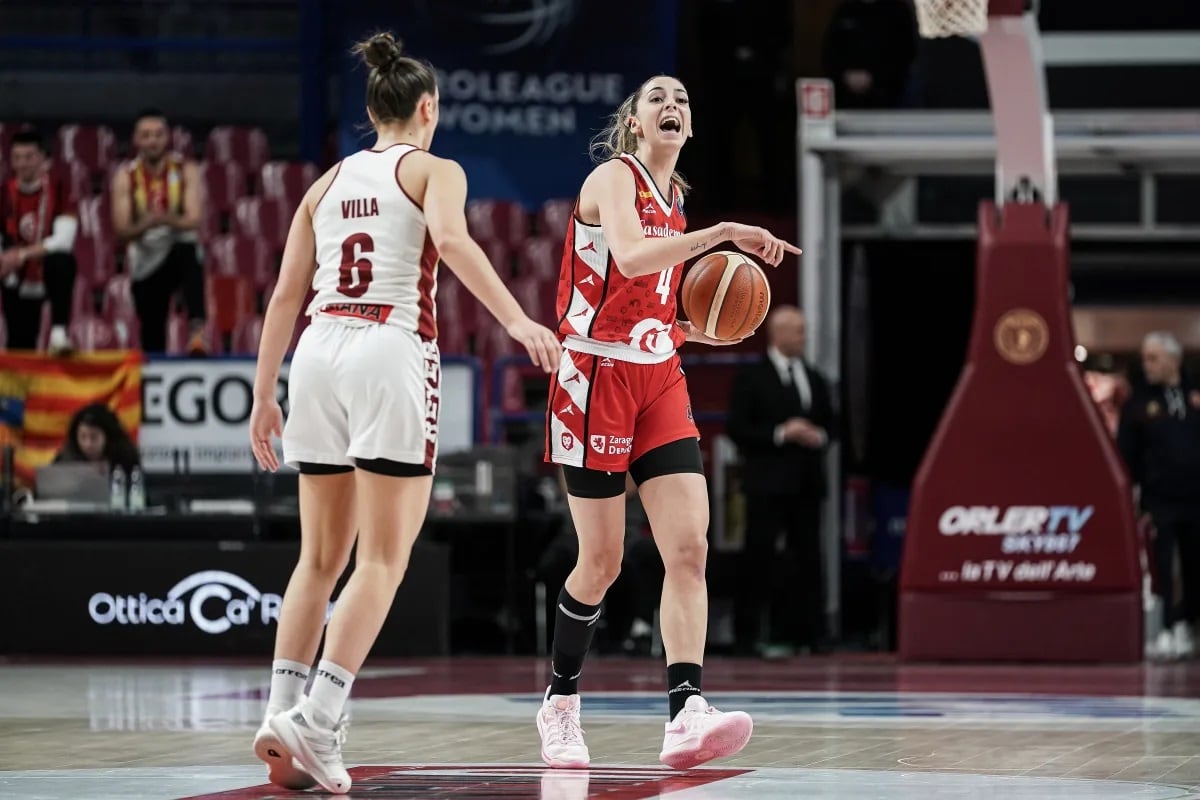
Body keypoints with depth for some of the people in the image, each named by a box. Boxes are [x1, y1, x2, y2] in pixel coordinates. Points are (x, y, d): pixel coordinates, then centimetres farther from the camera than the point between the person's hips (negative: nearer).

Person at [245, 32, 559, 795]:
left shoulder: (329, 182, 20)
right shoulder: (434, 169, 6)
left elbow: (286, 294, 16)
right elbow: (450, 238, -16)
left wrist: (264, 394, 19)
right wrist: (517, 320, -23)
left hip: (319, 350, 5)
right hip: (392, 349, -5)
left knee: (321, 556, 12)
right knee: (383, 558, -4)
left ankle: (283, 715, 2)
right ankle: (317, 719, -17)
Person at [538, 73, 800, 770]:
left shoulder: (673, 197, 16)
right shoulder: (613, 177, -6)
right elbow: (629, 257, -27)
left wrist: (699, 329, 6)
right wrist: (721, 234, -31)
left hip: (659, 378, 7)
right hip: (595, 376, -7)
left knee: (690, 547, -12)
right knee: (602, 562, -1)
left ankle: (686, 715, -21)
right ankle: (561, 702, 20)